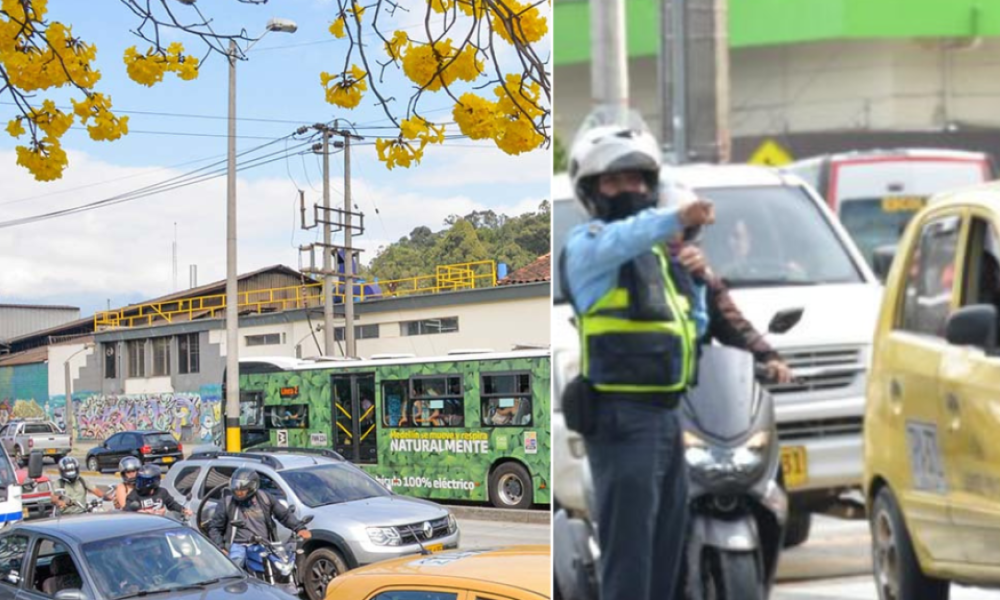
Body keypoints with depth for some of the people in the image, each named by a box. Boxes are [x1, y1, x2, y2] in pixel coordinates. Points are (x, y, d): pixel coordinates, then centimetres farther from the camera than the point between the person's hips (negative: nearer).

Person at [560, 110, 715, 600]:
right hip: (621, 417, -9)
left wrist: (695, 279, 9)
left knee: (668, 539, 17)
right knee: (628, 548, -11)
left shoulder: (658, 250, 19)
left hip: (665, 414, 9)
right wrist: (675, 220, -47)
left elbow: (694, 325, 27)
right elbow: (620, 242, -32)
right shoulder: (586, 244, -6)